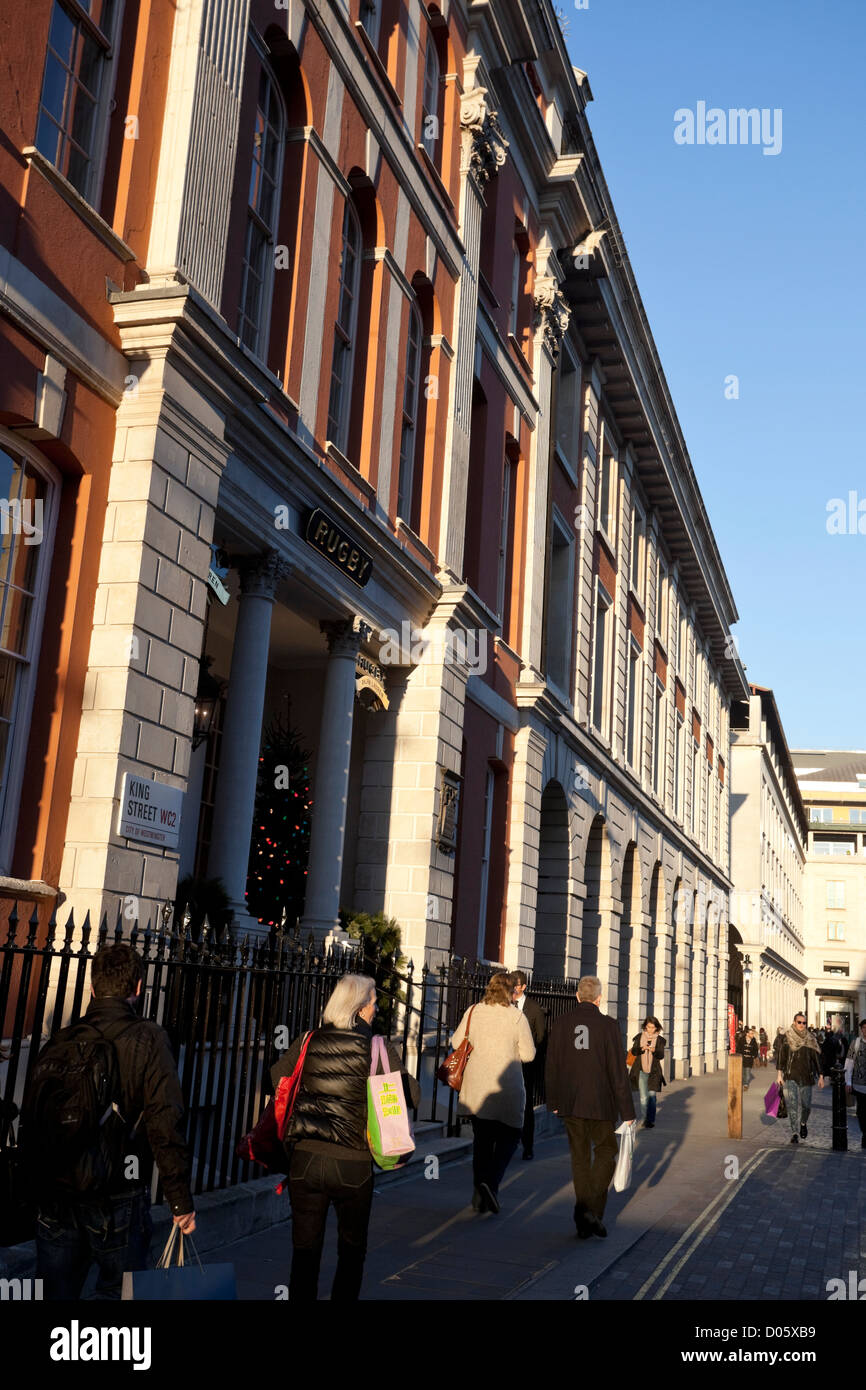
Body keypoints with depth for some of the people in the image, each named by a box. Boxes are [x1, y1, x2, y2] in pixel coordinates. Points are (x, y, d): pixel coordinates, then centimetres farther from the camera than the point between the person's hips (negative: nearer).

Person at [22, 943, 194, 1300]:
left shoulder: (60, 1042, 3)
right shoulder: (149, 1039, -10)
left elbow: (30, 1120, 7)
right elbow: (165, 1125, -16)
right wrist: (181, 1201, -10)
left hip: (54, 1200, 4)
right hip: (118, 1201, -4)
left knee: (54, 1291, 16)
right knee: (118, 1292, 9)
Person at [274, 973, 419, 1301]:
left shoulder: (308, 1041, -1)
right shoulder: (378, 1048, -8)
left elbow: (276, 1078, 11)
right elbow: (412, 1095, -8)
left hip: (304, 1160, 2)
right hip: (353, 1164, -2)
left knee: (305, 1248, 13)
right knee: (352, 1249, 18)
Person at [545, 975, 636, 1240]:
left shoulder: (560, 1025, 1)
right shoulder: (608, 1026, -9)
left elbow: (551, 1067, 6)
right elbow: (618, 1071, -9)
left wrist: (554, 1102, 18)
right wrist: (627, 1110, -4)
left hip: (571, 1104, 3)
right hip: (601, 1103, -3)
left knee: (580, 1158, 13)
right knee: (605, 1152, 13)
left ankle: (584, 1221, 13)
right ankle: (593, 1209, -2)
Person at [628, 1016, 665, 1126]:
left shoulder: (659, 1039, 3)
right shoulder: (639, 1037, 6)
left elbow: (661, 1055, -4)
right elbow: (634, 1051, -1)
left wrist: (654, 1050, -25)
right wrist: (642, 1048, -21)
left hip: (654, 1072, -1)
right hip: (641, 1071, 1)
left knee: (652, 1096, -8)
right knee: (643, 1097, 3)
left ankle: (650, 1120, -2)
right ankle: (646, 1118, 19)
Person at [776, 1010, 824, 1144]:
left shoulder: (810, 1039, 6)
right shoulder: (787, 1038, 0)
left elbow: (817, 1057, 8)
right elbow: (781, 1056, 0)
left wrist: (820, 1076, 5)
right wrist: (779, 1074, -6)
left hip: (806, 1076, 2)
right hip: (791, 1076, -2)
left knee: (806, 1105, 5)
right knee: (792, 1105, -8)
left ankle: (803, 1123, 36)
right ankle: (794, 1133, -4)